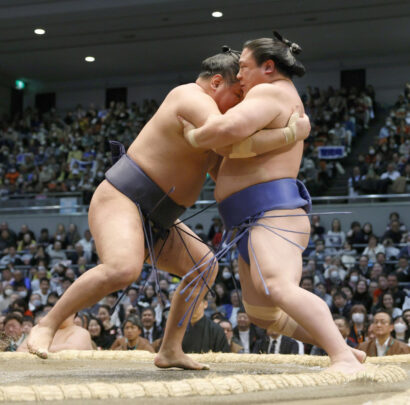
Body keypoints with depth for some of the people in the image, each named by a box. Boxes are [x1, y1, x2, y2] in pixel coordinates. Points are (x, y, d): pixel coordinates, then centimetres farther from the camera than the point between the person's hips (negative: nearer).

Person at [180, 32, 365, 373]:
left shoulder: (269, 92, -7)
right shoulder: (289, 102, 26)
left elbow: (232, 128, -26)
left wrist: (194, 137, -8)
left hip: (272, 212, -12)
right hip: (257, 225, 12)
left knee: (278, 288, -35)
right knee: (262, 314, 17)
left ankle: (345, 359, -43)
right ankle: (346, 351, 18)